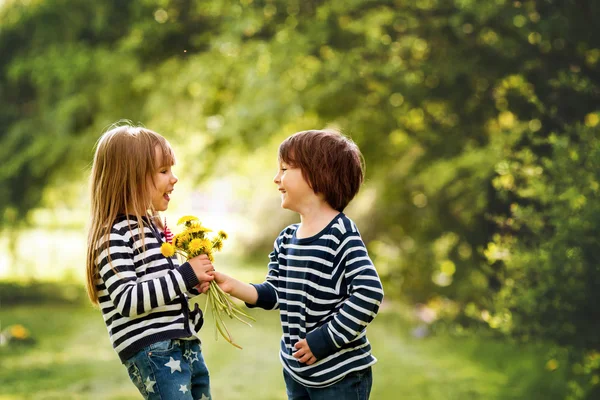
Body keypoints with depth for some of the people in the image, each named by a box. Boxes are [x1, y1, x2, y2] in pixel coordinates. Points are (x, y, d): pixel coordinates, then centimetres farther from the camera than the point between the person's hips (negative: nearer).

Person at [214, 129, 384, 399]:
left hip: (341, 376, -7)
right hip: (296, 371, 8)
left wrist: (323, 340, -21)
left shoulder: (341, 234, -17)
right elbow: (275, 295, 10)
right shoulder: (286, 240, 7)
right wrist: (233, 286, -6)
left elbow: (369, 293, -24)